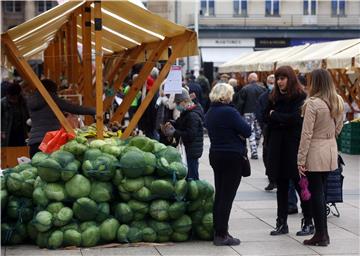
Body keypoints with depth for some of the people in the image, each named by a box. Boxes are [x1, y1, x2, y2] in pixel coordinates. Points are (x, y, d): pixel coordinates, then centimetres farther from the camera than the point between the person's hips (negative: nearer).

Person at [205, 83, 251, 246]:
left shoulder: (210, 113, 9)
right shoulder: (229, 112, -16)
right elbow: (247, 131, -16)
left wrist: (236, 132, 1)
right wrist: (241, 127, 5)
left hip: (215, 154, 8)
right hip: (232, 157, -8)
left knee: (219, 195, 14)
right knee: (227, 196, -5)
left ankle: (218, 232, 19)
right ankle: (221, 235, -3)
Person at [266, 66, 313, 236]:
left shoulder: (300, 97, -7)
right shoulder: (274, 97, 11)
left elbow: (296, 118, -17)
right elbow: (267, 118, 7)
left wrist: (275, 116, -7)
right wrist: (284, 120, -8)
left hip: (294, 147, -6)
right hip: (278, 147, 6)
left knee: (300, 184, -1)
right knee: (281, 185, 9)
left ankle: (308, 222, 8)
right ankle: (282, 223, 15)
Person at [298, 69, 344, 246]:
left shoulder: (313, 103, -17)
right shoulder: (338, 101, 4)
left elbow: (306, 133, -17)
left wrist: (301, 160, -13)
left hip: (315, 153, -7)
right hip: (331, 152, 7)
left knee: (316, 194, 2)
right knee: (321, 193, 16)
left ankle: (320, 235, 7)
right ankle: (323, 233, 20)